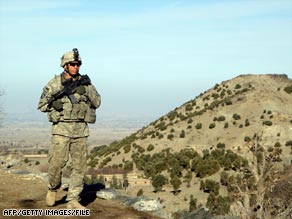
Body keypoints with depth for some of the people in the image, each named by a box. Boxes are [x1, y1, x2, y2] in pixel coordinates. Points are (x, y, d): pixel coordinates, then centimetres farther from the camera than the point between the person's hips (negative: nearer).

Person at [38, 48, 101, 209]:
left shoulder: (85, 82, 7)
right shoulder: (54, 83, 0)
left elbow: (97, 103, 4)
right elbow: (41, 105, 4)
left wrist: (86, 90, -12)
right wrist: (54, 103, -16)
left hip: (81, 130, 3)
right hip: (61, 128, -2)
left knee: (79, 166, 1)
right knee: (57, 163, -7)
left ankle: (73, 201, 8)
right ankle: (53, 188, 23)